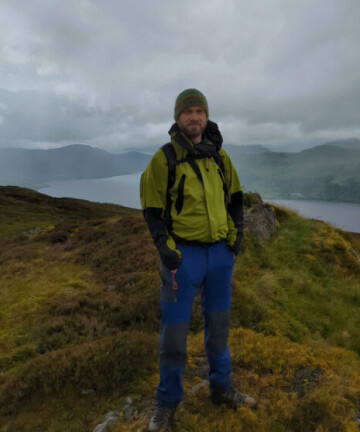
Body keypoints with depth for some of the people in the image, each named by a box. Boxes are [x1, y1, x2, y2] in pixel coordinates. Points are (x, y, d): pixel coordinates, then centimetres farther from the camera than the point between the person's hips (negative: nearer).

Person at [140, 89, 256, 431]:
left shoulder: (219, 155, 6)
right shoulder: (164, 158, -7)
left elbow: (234, 196, 13)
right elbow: (152, 209, -6)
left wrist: (236, 235, 4)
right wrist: (165, 250, -13)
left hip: (220, 253, 5)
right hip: (183, 255, -4)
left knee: (218, 324, 17)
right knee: (174, 330, 4)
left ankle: (221, 387, 38)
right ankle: (167, 400, 27)